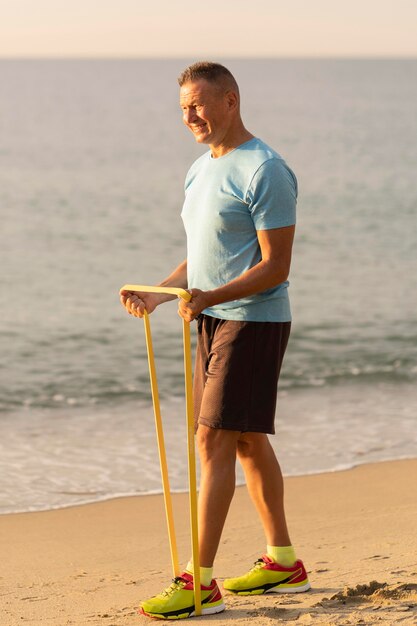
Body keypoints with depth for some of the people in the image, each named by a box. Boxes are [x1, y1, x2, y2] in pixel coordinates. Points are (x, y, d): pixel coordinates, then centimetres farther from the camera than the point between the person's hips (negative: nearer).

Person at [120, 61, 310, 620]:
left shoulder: (265, 171, -15)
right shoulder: (200, 171, 14)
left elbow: (275, 267, -18)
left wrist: (210, 297, -28)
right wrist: (156, 295, 5)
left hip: (254, 321, -9)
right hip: (213, 321, 9)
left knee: (214, 439, -13)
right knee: (247, 440, 14)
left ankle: (201, 582, -12)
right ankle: (283, 562, 25)